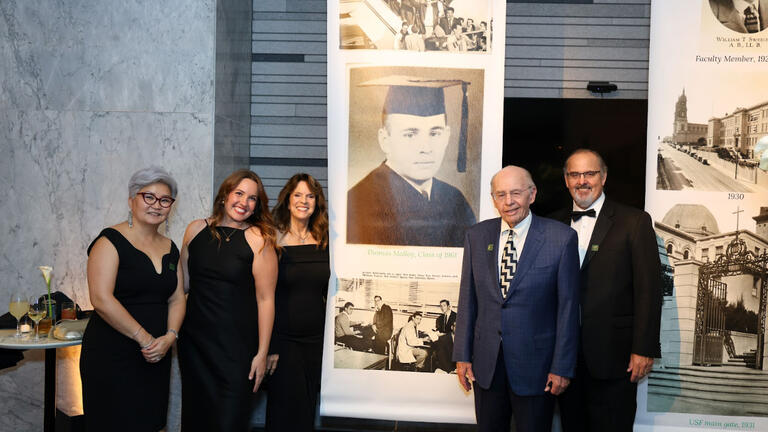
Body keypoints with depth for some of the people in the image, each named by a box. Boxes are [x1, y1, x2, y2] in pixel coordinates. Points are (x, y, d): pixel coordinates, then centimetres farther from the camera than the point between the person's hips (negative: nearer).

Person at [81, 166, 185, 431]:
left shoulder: (170, 249, 12)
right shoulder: (111, 241, -8)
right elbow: (102, 300, -18)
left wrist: (170, 336, -7)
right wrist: (144, 338, -16)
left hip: (155, 358, 6)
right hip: (112, 357, -6)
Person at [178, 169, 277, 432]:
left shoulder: (259, 240, -8)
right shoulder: (196, 230, 5)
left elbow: (265, 298, -9)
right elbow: (183, 282, 15)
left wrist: (262, 353, -11)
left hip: (237, 344, -4)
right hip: (194, 339, 4)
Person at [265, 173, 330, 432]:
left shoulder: (323, 243, 6)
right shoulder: (273, 241, -6)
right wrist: (268, 347, -11)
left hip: (316, 340, 4)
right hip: (284, 340, -4)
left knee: (309, 409, 11)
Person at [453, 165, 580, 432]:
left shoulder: (561, 238, -8)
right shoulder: (476, 236, 3)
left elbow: (568, 306, -7)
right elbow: (467, 300, 6)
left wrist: (562, 367, -8)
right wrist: (462, 355, 4)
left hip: (534, 364, -3)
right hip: (486, 364, 3)